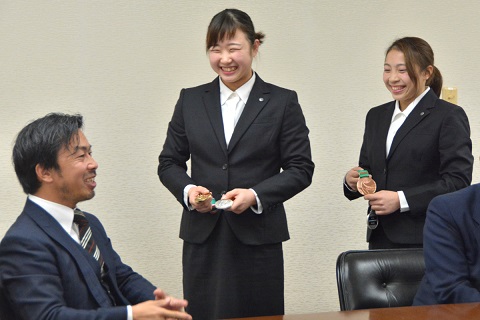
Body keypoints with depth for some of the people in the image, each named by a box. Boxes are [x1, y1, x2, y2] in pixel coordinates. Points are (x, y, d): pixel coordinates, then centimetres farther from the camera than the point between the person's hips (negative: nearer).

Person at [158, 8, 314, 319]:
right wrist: (187, 190, -8)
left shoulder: (282, 102, 3)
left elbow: (301, 169, 0)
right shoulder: (190, 100, 9)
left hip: (258, 237, -2)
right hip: (203, 237, 2)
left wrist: (255, 195, -14)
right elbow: (169, 162, 13)